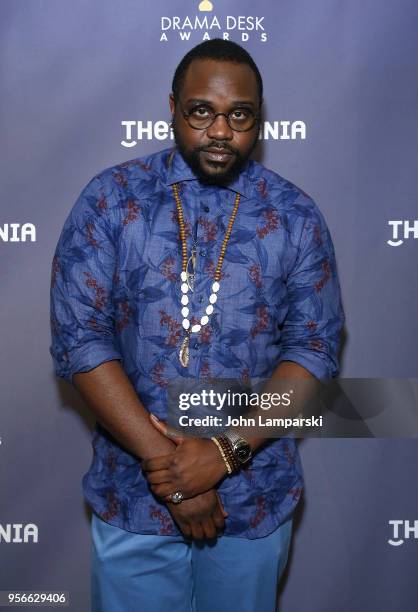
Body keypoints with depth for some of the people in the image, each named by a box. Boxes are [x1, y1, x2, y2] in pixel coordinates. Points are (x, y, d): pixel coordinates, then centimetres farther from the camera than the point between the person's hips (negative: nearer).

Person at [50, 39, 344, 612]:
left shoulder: (296, 216, -2)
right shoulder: (110, 199, -6)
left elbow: (316, 348, -5)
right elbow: (78, 339, -11)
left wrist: (227, 451, -16)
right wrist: (166, 465, -16)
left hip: (256, 500, 1)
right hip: (133, 499, -1)